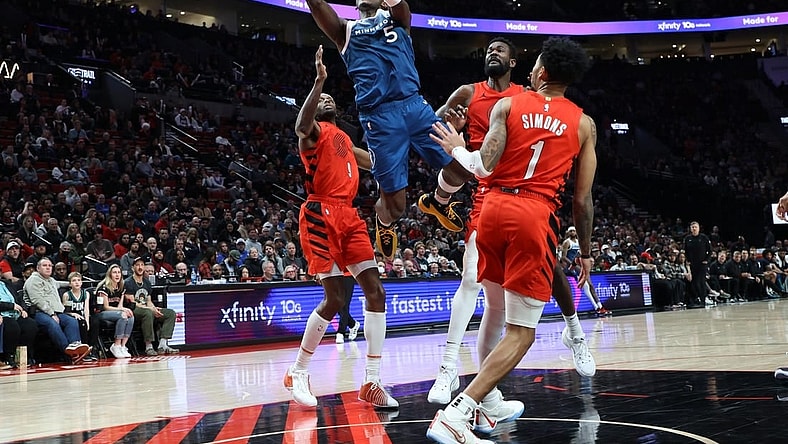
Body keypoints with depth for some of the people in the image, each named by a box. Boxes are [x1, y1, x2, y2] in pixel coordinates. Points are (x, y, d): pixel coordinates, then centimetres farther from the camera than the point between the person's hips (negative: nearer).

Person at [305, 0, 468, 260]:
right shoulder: (346, 31, 20)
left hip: (414, 105, 2)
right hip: (379, 116, -2)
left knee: (460, 166, -5)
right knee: (395, 204, -5)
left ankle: (439, 202, 28)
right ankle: (384, 222, 31)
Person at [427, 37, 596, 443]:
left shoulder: (507, 105, 7)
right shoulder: (583, 124, 10)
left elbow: (484, 167, -6)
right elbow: (582, 200, 8)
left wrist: (456, 149, 14)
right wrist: (585, 253, 19)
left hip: (494, 208, 3)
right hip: (537, 216, -2)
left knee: (496, 312, 23)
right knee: (521, 333, 0)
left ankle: (488, 404, 31)